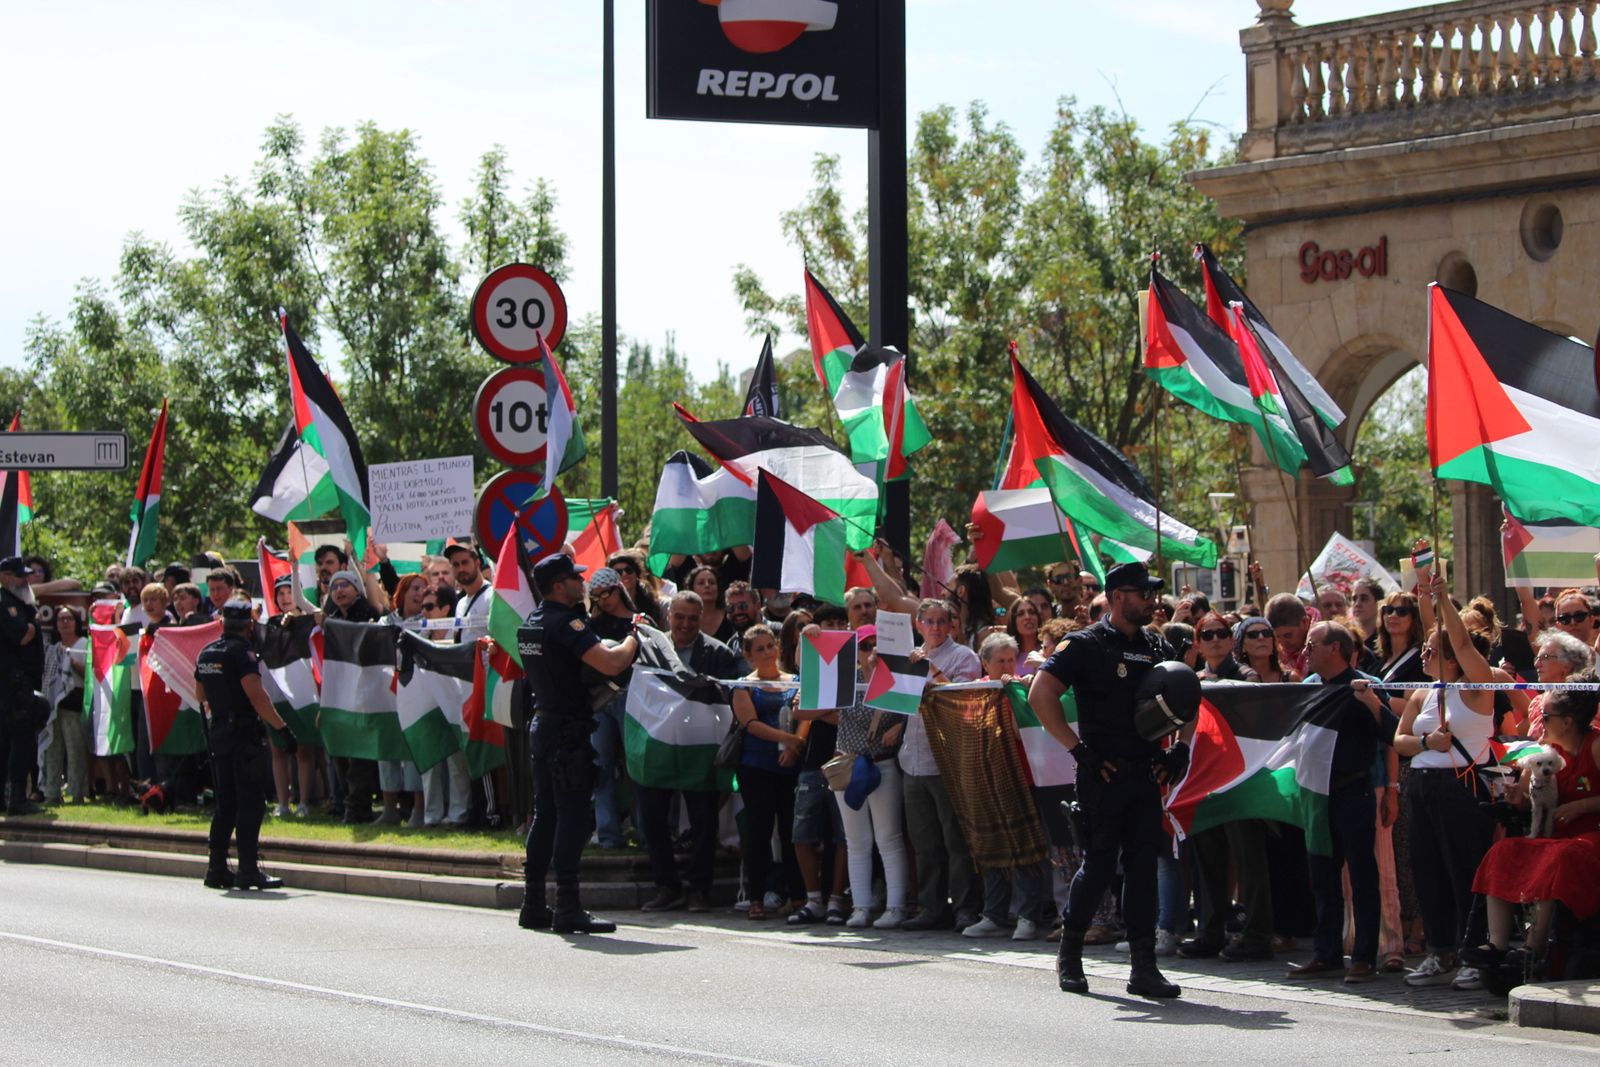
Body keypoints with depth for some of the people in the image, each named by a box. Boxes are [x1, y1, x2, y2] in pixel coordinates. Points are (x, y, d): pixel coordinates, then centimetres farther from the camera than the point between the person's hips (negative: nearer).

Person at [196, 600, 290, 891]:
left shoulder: (206, 652, 12)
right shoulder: (241, 652, -13)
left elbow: (202, 694, 21)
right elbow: (256, 695, -21)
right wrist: (281, 727, -19)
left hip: (218, 733, 8)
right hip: (245, 734, -8)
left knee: (225, 804, 13)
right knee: (251, 804, -5)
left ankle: (217, 869, 12)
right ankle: (247, 871, -8)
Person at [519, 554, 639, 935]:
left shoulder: (532, 622, 12)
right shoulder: (564, 623, -16)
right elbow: (610, 663, -27)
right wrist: (633, 638, -8)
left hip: (543, 725, 9)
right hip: (569, 730, -9)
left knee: (546, 814, 13)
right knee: (574, 816, -9)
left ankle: (533, 904, 16)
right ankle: (568, 909, -12)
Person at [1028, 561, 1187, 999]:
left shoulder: (1158, 648, 13)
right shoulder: (1086, 646, -6)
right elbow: (1040, 695, -13)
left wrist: (1180, 748, 11)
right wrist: (1079, 749, -14)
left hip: (1147, 775, 5)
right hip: (1104, 774, -5)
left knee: (1143, 864, 2)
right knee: (1100, 864, -1)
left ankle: (1144, 966, 3)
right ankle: (1069, 957, 16)